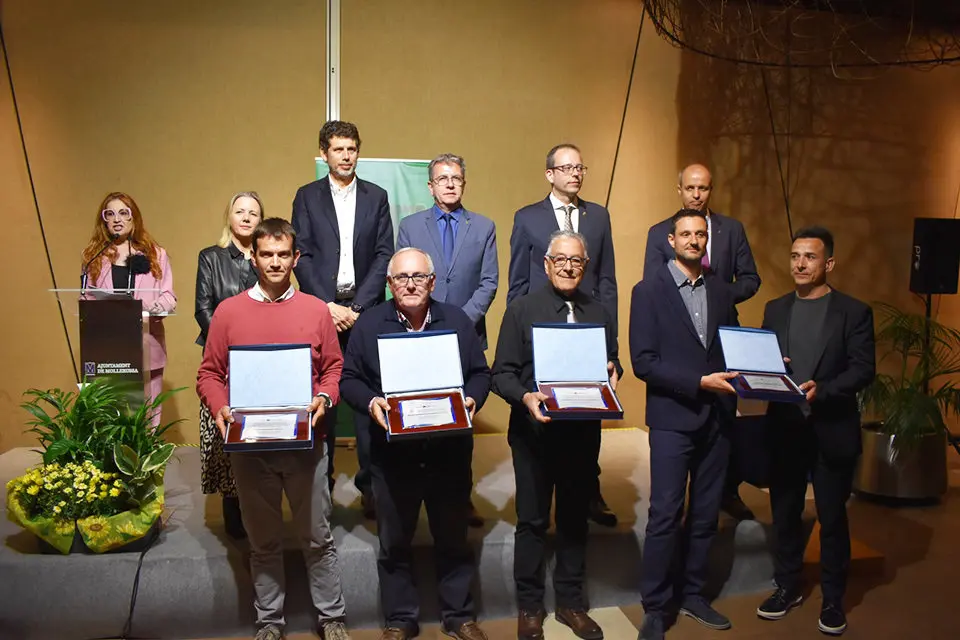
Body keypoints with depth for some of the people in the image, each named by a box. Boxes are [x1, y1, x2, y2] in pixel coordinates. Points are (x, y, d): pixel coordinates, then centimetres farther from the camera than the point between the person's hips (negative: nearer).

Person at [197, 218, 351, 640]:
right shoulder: (228, 311, 0)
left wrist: (323, 399, -13)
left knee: (317, 538, 9)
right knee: (263, 542, 14)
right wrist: (220, 409, -14)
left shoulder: (316, 310, 1)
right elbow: (209, 374, 3)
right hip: (249, 445, 1)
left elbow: (334, 368, 5)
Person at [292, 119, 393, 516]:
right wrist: (327, 304, -9)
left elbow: (384, 255, 2)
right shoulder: (307, 196, 8)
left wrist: (357, 306, -8)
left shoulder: (377, 197, 9)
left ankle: (370, 482, 8)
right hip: (320, 308, 0)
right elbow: (301, 256, 1)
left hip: (365, 309, 0)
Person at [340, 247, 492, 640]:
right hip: (392, 453, 0)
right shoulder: (368, 325, 0)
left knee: (454, 538, 14)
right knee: (394, 542, 13)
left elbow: (481, 373, 5)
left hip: (450, 450, 1)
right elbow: (349, 379, 0)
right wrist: (371, 402, -18)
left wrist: (472, 400, -14)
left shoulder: (459, 321, 3)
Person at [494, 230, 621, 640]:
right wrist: (525, 397, -25)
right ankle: (529, 607, 23)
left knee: (575, 517, 14)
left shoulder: (600, 313, 8)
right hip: (534, 430, -3)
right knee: (532, 521, 7)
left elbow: (612, 364, 12)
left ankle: (570, 602, 30)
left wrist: (612, 373, -10)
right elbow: (502, 373, -7)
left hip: (584, 430, 3)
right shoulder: (521, 309, -4)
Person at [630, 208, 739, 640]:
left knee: (706, 514, 12)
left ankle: (692, 595, 28)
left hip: (717, 416, 5)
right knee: (665, 515, -3)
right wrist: (699, 382, -17)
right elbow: (643, 362, -11)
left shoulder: (720, 291, 11)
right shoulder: (649, 291, -4)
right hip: (673, 417, -5)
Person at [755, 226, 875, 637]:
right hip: (784, 427, 3)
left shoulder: (854, 312, -1)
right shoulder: (775, 310, 10)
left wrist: (821, 390, -24)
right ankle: (787, 587, 29)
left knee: (832, 517, 7)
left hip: (832, 430, -3)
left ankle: (833, 599, 23)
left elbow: (864, 369, -10)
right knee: (784, 513, 12)